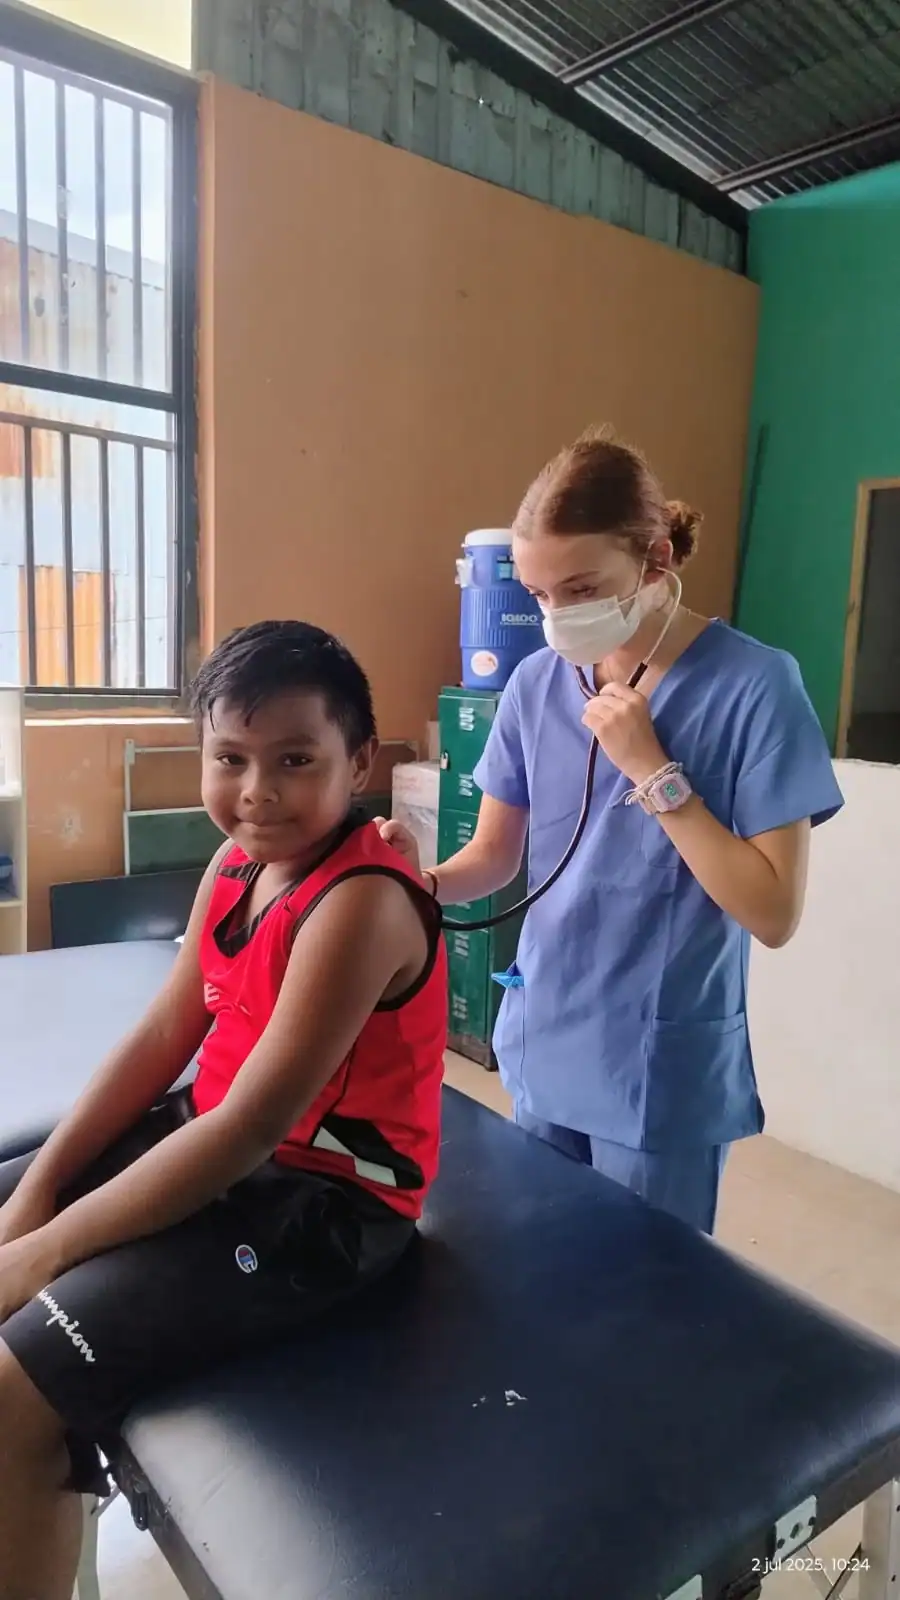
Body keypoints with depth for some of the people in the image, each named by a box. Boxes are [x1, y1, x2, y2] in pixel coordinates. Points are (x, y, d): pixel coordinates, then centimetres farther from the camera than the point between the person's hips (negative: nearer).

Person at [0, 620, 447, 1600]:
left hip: (321, 1197, -9)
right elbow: (165, 1033, 3)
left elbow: (250, 1128, -27)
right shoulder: (241, 859, 0)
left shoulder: (361, 903, -27)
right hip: (217, 1139, 9)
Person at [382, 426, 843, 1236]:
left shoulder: (753, 685, -16)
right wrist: (427, 882, -17)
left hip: (663, 1075, -4)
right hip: (544, 1052, 5)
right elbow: (496, 854, 4)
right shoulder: (536, 683, -3)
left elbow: (774, 913, -18)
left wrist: (653, 771, -24)